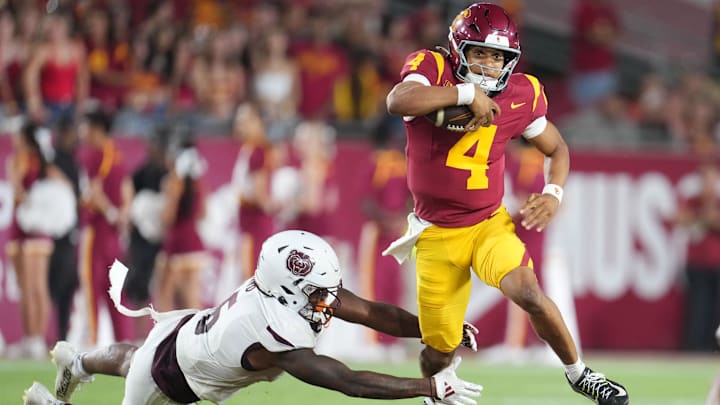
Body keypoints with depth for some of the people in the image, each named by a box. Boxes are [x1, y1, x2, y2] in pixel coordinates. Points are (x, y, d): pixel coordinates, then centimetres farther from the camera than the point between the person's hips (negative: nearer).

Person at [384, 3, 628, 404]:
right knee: (440, 349, 5)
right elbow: (397, 102, -37)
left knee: (529, 293, -26)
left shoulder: (520, 95, -6)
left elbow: (557, 148, 11)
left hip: (490, 224, 1)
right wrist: (467, 93, -37)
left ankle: (578, 372, -3)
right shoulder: (432, 71, -15)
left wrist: (554, 194, -8)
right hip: (437, 234, -1)